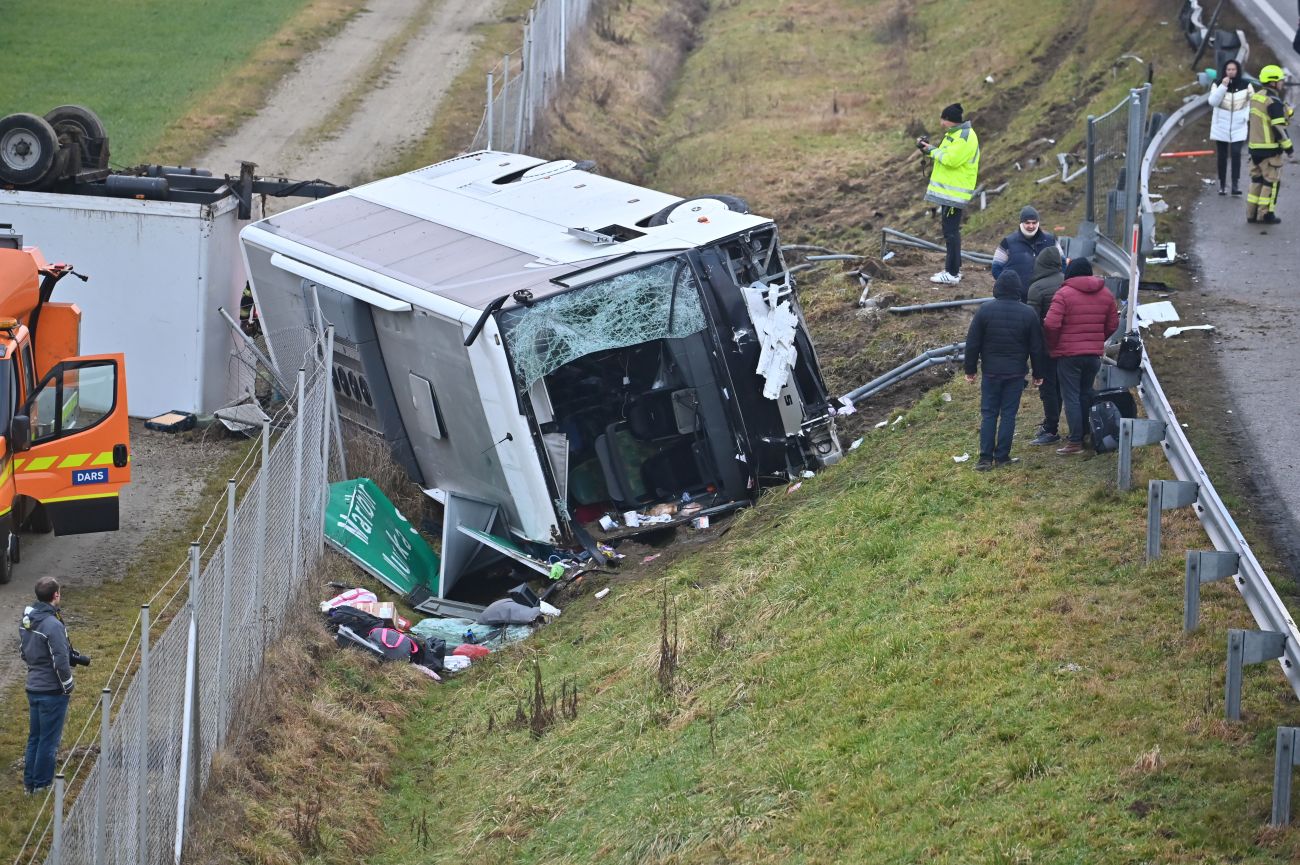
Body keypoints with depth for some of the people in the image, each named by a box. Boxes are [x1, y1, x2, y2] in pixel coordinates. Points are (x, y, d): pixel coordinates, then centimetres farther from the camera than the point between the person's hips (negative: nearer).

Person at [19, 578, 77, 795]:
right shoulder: (52, 625, -23)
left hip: (33, 687, 8)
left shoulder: (27, 621, 3)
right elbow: (61, 661, -22)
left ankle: (29, 782, 24)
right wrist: (67, 685, -9)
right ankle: (42, 784, 11)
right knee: (49, 739, 4)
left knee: (34, 736, 17)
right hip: (52, 691, -8)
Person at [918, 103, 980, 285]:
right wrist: (929, 148, 2)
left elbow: (950, 159, -25)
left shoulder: (965, 138, -18)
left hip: (955, 193, -11)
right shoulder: (954, 134, 16)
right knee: (950, 231, 17)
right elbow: (946, 155, 16)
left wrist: (932, 151, -13)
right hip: (949, 192, 11)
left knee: (951, 232, -9)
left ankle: (952, 274, -8)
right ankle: (953, 268, 26)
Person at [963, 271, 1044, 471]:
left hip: (991, 371, 0)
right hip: (1016, 372, 0)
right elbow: (1036, 347, 2)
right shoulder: (1027, 314, -3)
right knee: (1009, 413, 6)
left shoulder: (985, 311, -6)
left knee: (988, 413, 5)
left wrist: (970, 370, 7)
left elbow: (972, 343, -3)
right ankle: (1002, 455, 6)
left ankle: (986, 457, -1)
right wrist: (1038, 374, 11)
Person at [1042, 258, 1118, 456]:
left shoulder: (1064, 294, -12)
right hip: (1094, 354, 5)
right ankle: (1086, 435, 23)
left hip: (1068, 355, -5)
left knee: (1071, 397, -2)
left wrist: (1052, 346, -2)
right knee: (1086, 394, 18)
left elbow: (1051, 324, -18)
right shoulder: (1105, 294, 6)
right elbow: (1113, 326, 11)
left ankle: (1076, 441, -5)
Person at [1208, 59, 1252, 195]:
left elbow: (1252, 101, 10)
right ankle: (1222, 185, 15)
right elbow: (1213, 102, -16)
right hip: (1221, 126, 1)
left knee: (1236, 153, -15)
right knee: (1222, 156, 7)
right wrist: (1223, 86, -23)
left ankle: (1236, 184, -15)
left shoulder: (1245, 85, -2)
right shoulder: (1218, 85, -3)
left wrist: (1246, 115, -1)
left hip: (1238, 126, -1)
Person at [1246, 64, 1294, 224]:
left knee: (1257, 179, 14)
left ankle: (1252, 213, 15)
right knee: (1271, 181, 0)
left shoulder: (1256, 97, 10)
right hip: (1269, 148, -9)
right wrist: (1288, 146, -13)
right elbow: (1279, 128, -20)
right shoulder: (1274, 102, -18)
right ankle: (1266, 214, 1)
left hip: (1255, 146, 9)